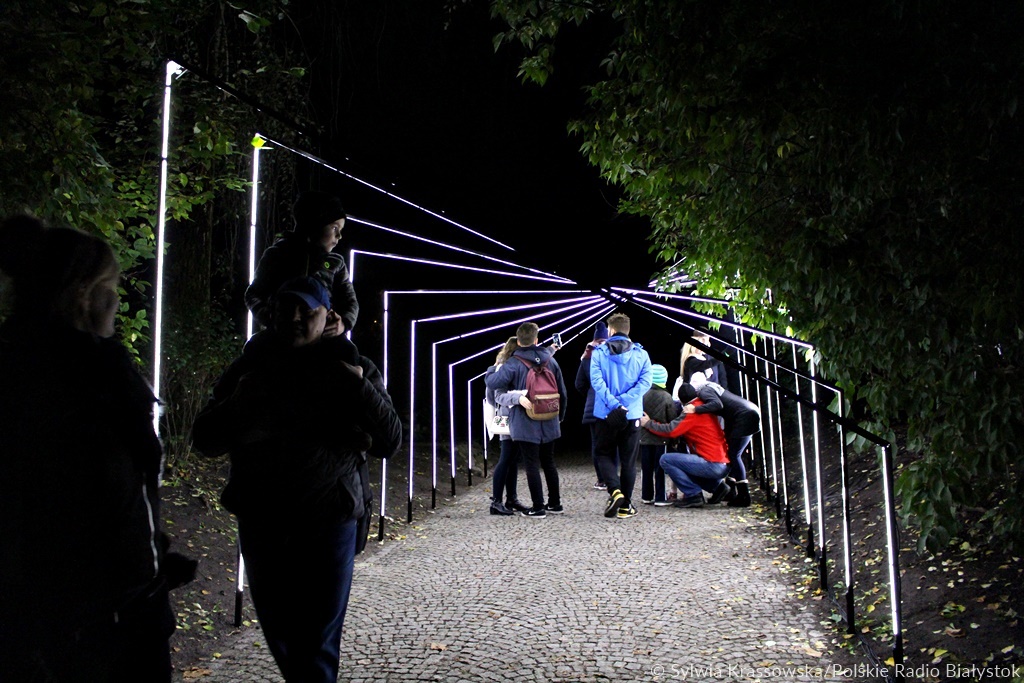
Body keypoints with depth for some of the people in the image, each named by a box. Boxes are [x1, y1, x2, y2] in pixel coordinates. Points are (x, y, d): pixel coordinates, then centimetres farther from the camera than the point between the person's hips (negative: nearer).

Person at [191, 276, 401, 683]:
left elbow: (390, 442, -7)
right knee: (279, 634, 17)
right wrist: (237, 403, -14)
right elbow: (205, 441, 5)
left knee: (317, 642, -1)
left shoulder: (351, 370, 0)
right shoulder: (250, 367, 6)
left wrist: (359, 386, -20)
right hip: (260, 523, 3)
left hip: (328, 522, -3)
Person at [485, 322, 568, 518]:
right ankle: (555, 503, 25)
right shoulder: (551, 361, 5)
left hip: (525, 425, -5)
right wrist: (560, 416, 21)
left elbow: (491, 382, -17)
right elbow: (562, 392, 9)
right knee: (549, 463, 18)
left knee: (532, 465, 2)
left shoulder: (514, 364, -12)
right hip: (548, 423, 5)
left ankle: (538, 507, 6)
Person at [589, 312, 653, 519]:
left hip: (606, 415, -1)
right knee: (628, 461, 10)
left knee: (604, 455, 13)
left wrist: (613, 403, -17)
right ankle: (625, 506, 12)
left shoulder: (599, 353, -1)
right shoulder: (641, 354, 3)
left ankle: (615, 491, -11)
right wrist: (623, 401, -13)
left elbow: (596, 380, -14)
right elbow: (645, 381, -9)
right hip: (632, 415, 1)